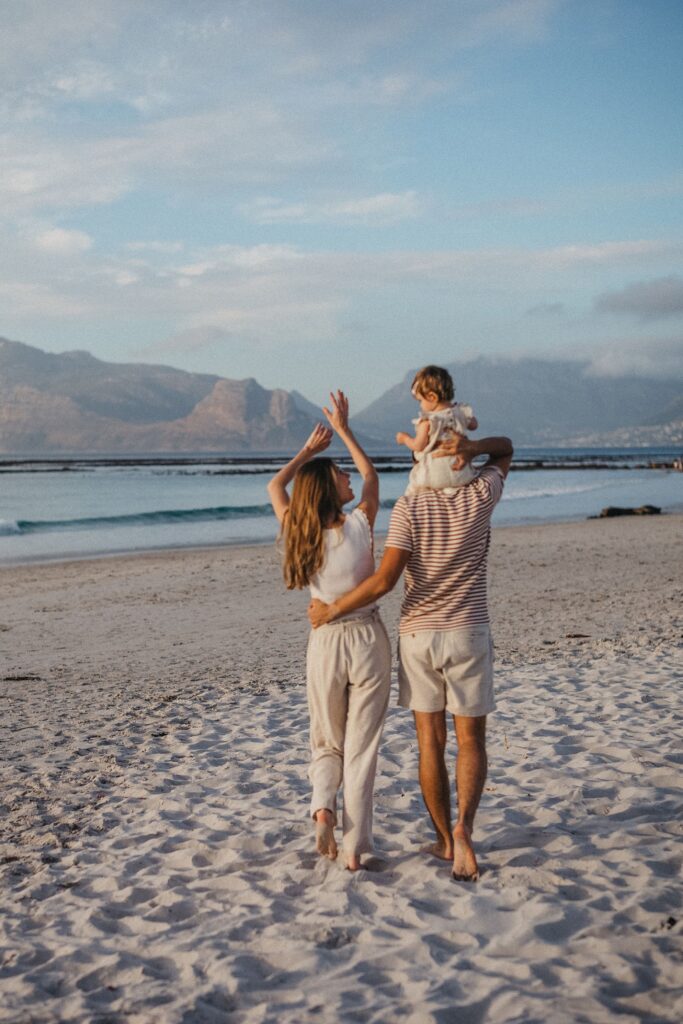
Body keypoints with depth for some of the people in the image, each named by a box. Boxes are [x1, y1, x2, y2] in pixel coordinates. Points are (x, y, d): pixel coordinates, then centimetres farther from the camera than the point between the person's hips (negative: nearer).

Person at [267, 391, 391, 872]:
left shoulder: (300, 531, -5)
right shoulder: (360, 524, -11)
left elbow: (274, 486, 14)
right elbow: (372, 474, 9)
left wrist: (309, 449, 22)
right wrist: (344, 430, 17)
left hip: (326, 642, 2)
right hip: (368, 638, -2)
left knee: (327, 743, 21)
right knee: (362, 747, 6)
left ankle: (323, 805, -4)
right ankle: (355, 846, 6)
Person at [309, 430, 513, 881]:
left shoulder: (409, 507, -9)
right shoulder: (480, 498, -4)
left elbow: (385, 580, -16)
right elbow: (505, 448, 15)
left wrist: (332, 610, -6)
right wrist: (471, 446, -7)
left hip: (417, 635, 0)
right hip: (468, 633, 0)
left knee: (430, 741, 9)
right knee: (471, 740, 7)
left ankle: (444, 839, 17)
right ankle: (463, 826, -14)